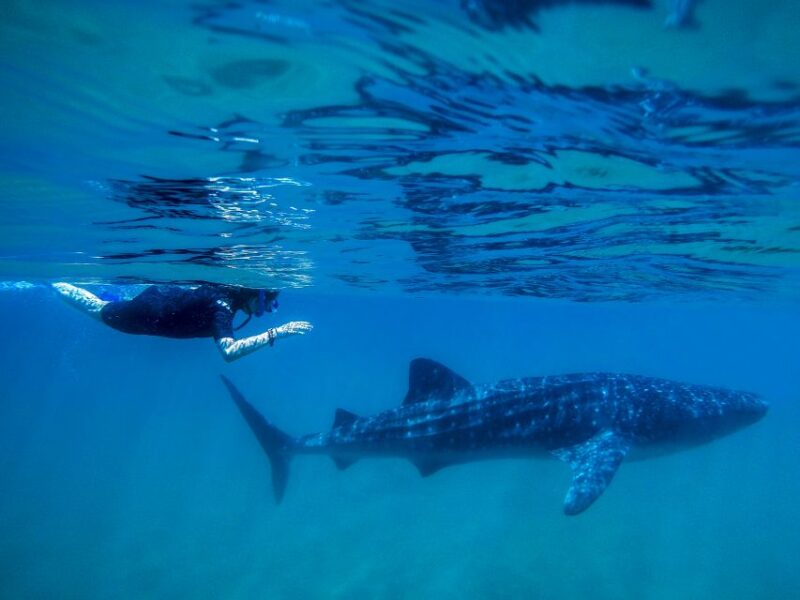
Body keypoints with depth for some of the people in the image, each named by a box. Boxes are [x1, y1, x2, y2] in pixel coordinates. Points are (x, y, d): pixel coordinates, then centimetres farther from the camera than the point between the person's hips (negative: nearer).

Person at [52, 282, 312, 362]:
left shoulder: (229, 288, -16)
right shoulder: (222, 305, -41)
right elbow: (228, 351, -57)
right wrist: (274, 333, -58)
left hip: (165, 293, 7)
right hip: (149, 312, -7)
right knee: (97, 308, 24)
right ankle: (55, 284, 48)